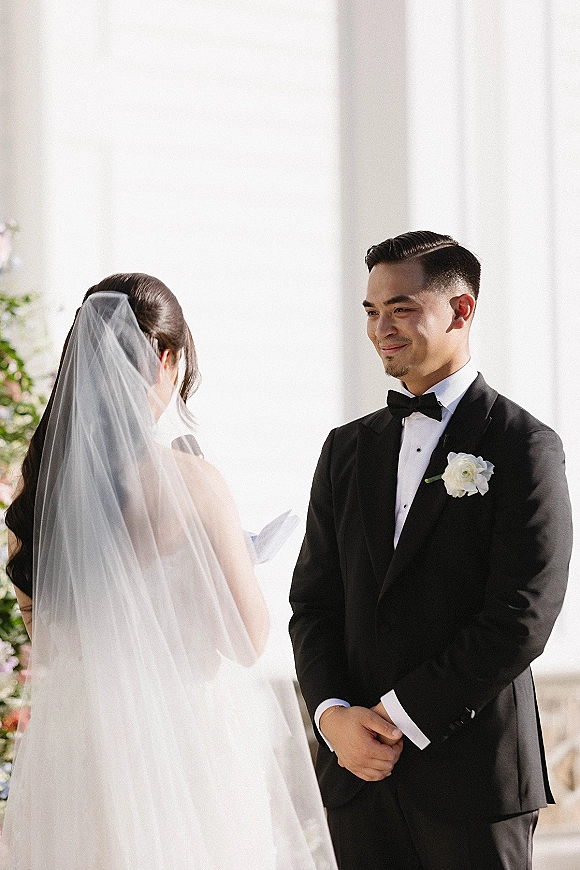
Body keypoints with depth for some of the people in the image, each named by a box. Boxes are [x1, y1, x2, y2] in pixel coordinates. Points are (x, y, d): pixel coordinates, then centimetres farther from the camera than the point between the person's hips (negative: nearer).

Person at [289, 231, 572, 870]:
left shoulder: (524, 446, -5)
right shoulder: (347, 449, 13)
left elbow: (521, 619, -13)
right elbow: (313, 603, 11)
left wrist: (402, 717, -13)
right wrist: (335, 717, -7)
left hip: (475, 772, -5)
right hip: (357, 771, 5)